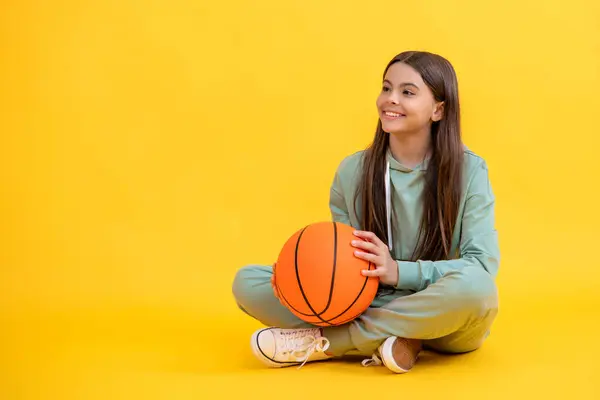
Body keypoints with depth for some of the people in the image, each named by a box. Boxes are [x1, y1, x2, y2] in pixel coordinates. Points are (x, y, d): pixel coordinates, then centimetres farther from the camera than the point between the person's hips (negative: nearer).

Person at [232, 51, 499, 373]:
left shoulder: (469, 170, -8)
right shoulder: (352, 171, 1)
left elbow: (483, 266, -15)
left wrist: (399, 272, -27)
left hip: (442, 321, -2)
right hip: (370, 309, 3)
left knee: (474, 286, -39)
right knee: (248, 282, -10)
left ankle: (324, 342, -22)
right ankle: (385, 342, -25)